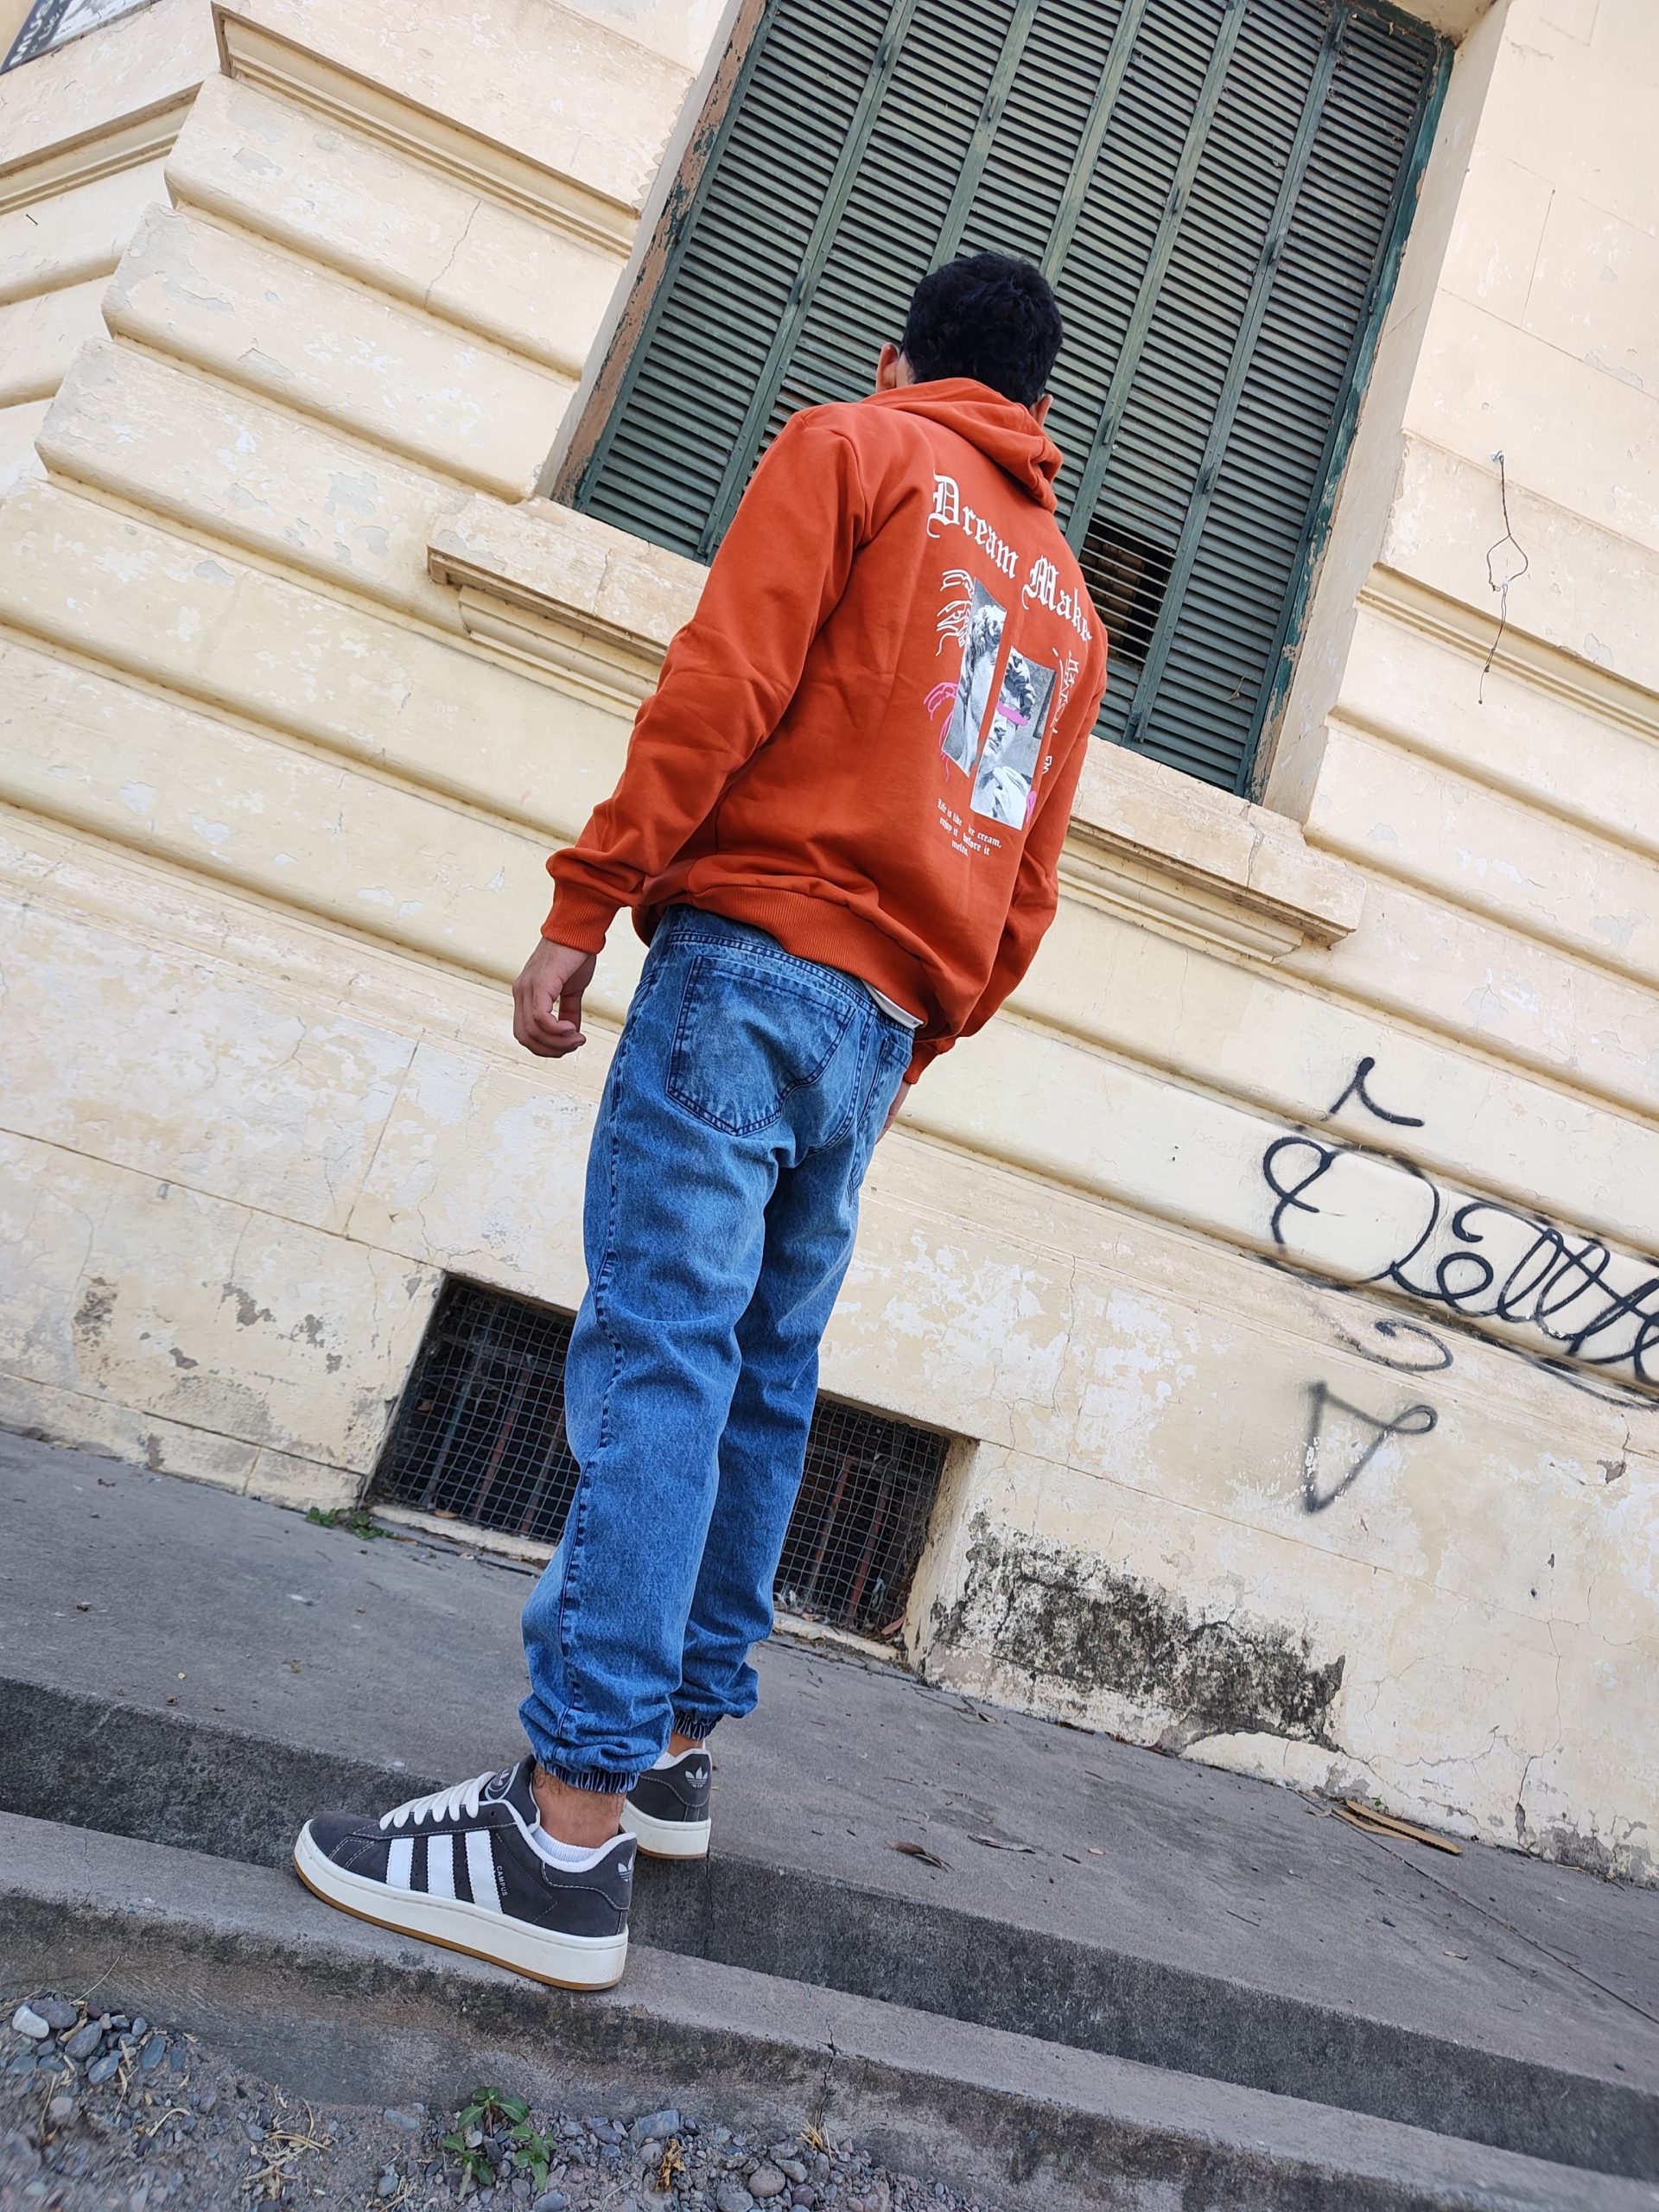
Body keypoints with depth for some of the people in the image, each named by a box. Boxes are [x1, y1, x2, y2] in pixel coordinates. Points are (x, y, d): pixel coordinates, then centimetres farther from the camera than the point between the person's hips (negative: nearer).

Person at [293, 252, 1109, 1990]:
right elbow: (1029, 892, 19)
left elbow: (722, 684, -8)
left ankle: (572, 1829, -15)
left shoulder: (852, 444, 9)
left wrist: (583, 907, -9)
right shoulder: (1066, 598, 26)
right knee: (765, 1379, 8)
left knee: (656, 1355, -14)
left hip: (756, 950, -7)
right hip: (885, 1015, 7)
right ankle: (676, 1740, 14)